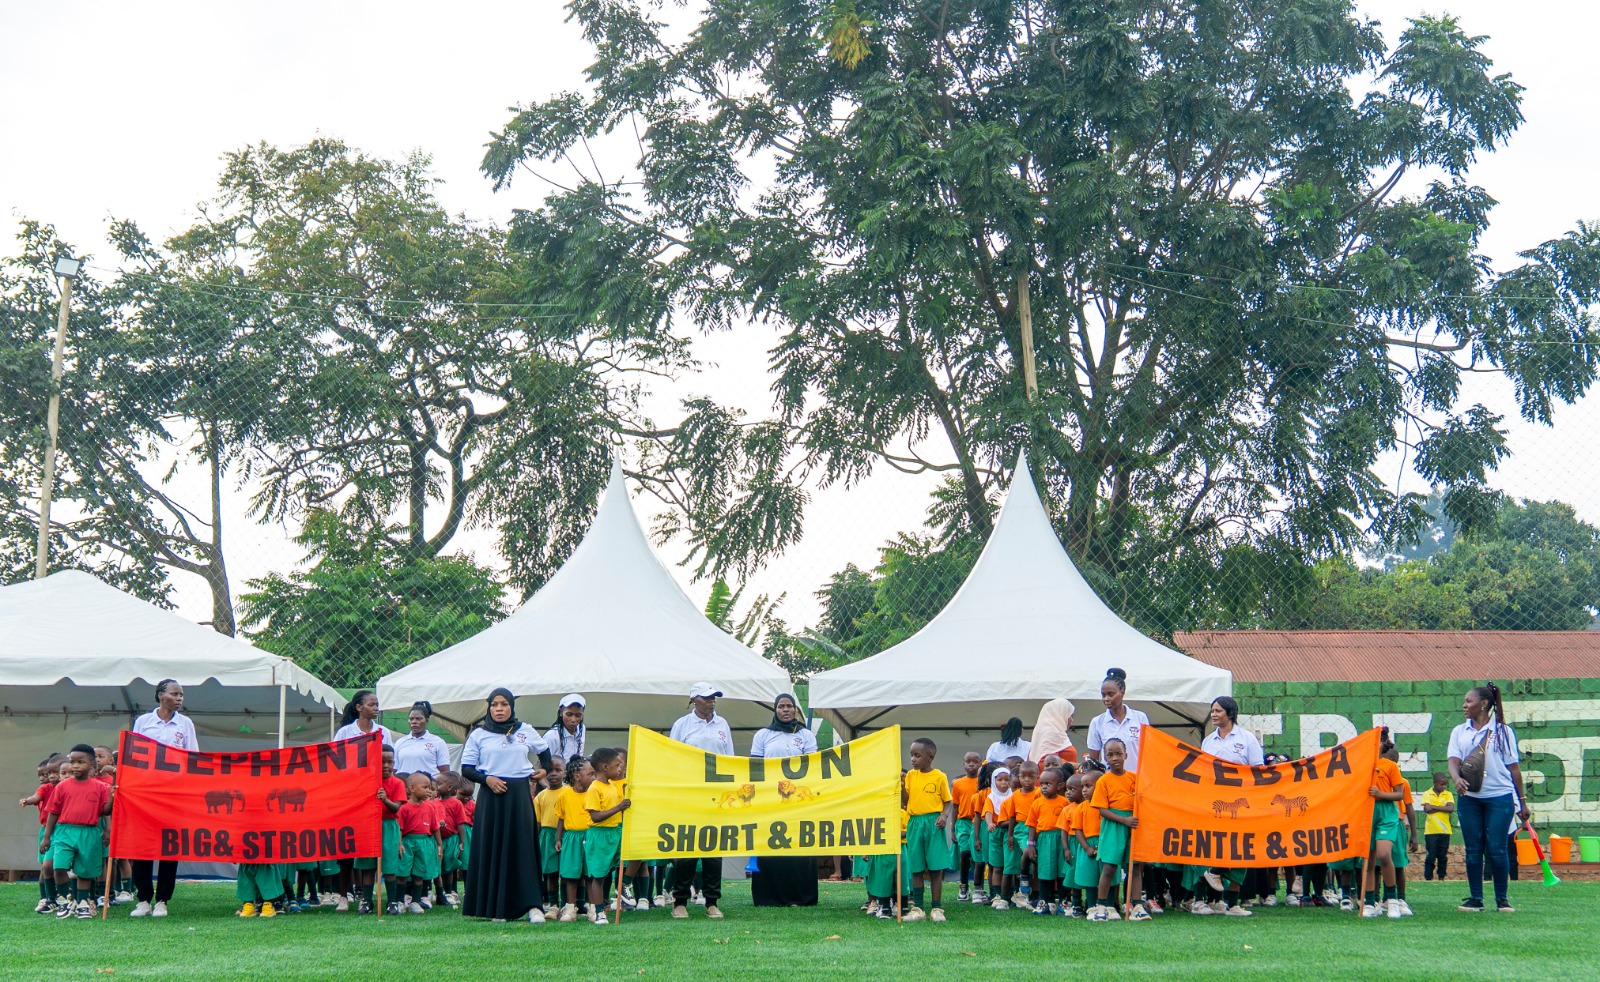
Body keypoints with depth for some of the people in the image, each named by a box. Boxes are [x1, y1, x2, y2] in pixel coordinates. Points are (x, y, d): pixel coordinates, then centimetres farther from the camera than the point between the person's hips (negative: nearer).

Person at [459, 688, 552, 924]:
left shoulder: (526, 732, 11)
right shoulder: (478, 735, 7)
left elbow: (545, 751, 27)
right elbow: (466, 769, 4)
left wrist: (544, 769, 10)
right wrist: (486, 778, -11)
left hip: (519, 796, 0)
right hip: (491, 797, 0)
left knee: (523, 848, -6)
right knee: (492, 849, -2)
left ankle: (533, 906, -10)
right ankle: (495, 907, 1)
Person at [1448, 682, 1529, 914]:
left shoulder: (1502, 731, 4)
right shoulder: (1459, 732, 11)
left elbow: (1514, 767, 6)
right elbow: (1454, 760, -1)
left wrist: (1523, 801, 5)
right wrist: (1457, 778, -24)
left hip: (1500, 797, -2)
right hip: (1469, 798, 2)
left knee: (1497, 849, -4)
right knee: (1473, 850, 3)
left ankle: (1502, 899, 8)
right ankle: (1475, 898, 10)